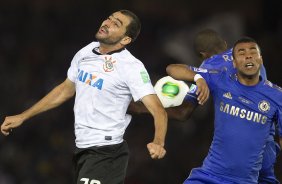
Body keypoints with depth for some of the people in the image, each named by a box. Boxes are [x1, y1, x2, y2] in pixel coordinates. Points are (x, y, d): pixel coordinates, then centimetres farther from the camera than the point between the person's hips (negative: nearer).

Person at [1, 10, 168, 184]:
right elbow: (66, 90, 19)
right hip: (82, 149, 7)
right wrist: (22, 117, 21)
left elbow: (158, 110, -21)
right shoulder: (86, 52, 5)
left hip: (105, 154, -7)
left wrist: (158, 143, -41)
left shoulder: (132, 67, -15)